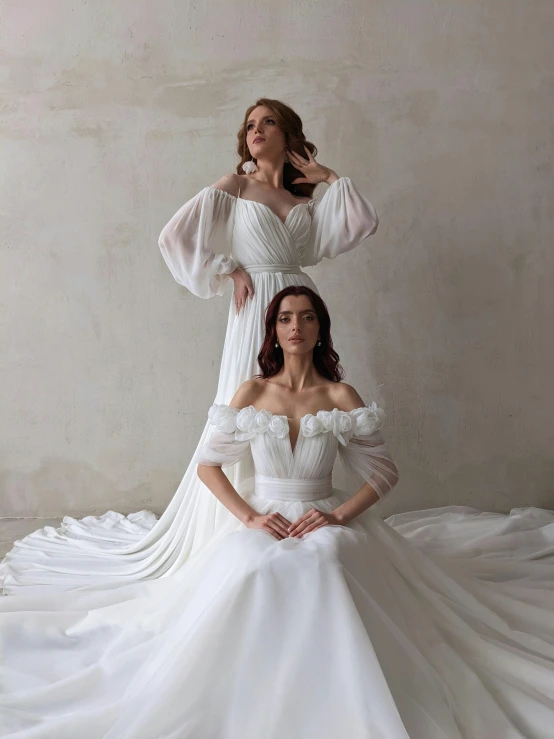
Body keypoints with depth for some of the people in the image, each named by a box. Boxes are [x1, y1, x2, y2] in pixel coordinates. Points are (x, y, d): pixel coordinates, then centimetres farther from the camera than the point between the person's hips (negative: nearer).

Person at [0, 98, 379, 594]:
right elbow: (176, 238, -5)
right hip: (258, 312, -4)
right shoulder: (232, 188, 4)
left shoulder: (303, 199, 15)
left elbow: (363, 224, 9)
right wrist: (228, 271, -6)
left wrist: (331, 176, 9)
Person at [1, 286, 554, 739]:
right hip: (262, 521, 1)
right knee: (253, 568, -33)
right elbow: (207, 463, 5)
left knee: (324, 562, -34)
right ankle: (262, 689, -8)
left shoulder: (341, 397, 1)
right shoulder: (252, 393, 4)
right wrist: (249, 516, -10)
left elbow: (383, 472, 2)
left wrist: (338, 515, -14)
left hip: (327, 520, 0)